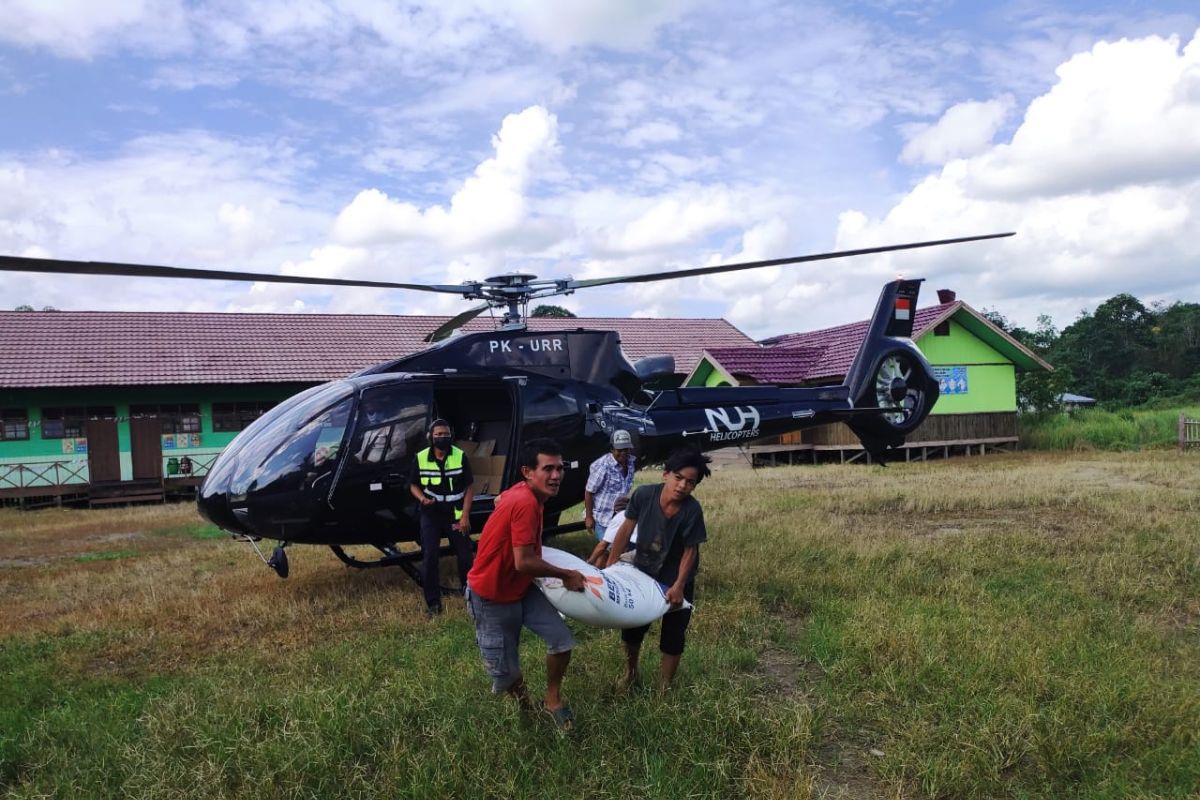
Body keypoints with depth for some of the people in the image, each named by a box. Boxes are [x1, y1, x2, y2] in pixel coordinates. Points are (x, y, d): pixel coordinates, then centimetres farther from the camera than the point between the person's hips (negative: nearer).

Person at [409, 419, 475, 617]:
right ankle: (433, 603, 9)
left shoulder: (460, 457, -8)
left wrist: (465, 516, -10)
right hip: (431, 515, 1)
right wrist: (422, 498, -15)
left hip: (456, 515, -1)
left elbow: (469, 488, -4)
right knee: (429, 558, -1)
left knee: (465, 556, 5)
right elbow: (414, 485, 7)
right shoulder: (420, 458, -5)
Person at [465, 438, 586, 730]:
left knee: (562, 639, -4)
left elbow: (499, 500, 23)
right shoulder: (527, 503, -31)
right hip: (491, 596, -8)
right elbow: (524, 563, -33)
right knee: (506, 672, 2)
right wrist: (566, 575, -18)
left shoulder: (521, 492, -1)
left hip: (521, 588, 9)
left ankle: (553, 699, 20)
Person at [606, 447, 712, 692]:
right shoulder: (643, 495, -25)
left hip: (676, 580, -2)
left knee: (673, 636, 10)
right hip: (643, 573, 3)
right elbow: (626, 529, -10)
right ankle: (630, 672, 46)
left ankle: (665, 685, 33)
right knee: (632, 626, 18)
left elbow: (690, 551, -18)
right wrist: (611, 563, -6)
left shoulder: (692, 510, -30)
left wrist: (678, 586, -20)